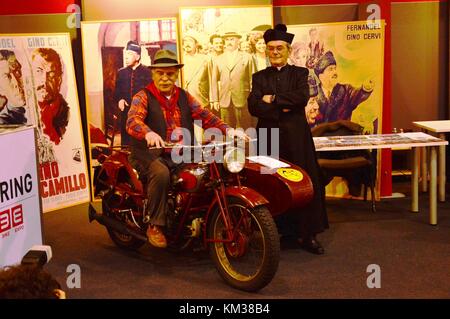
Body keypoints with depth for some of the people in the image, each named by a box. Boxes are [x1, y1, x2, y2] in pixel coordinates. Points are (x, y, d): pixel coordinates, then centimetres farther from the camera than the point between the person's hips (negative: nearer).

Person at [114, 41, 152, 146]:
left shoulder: (146, 72, 1)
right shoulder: (121, 72, 14)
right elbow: (117, 91, 15)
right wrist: (119, 100, -5)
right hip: (126, 112, 4)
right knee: (126, 140, 4)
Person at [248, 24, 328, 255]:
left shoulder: (299, 73, 10)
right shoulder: (259, 77, 13)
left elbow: (302, 97, -11)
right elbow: (253, 106, -5)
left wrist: (273, 99, -9)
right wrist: (283, 108, -13)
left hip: (296, 138, -1)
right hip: (269, 138, 1)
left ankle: (307, 234, 7)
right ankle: (277, 233, 10)